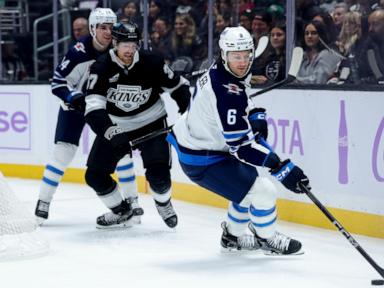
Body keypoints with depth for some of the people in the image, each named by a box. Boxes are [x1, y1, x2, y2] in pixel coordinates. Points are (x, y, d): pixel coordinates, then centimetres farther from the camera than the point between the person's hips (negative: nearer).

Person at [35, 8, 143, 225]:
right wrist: (73, 97, -34)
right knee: (63, 153, -10)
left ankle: (131, 201, 7)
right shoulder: (80, 51, -25)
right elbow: (58, 83, -19)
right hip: (76, 105, -3)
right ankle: (43, 202, 0)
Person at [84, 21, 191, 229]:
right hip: (115, 127, 2)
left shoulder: (152, 63, -16)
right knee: (95, 175, -3)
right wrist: (109, 130, -42)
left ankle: (163, 203, 17)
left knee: (158, 172, -18)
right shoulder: (101, 68, -19)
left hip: (151, 124, -2)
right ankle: (121, 212, 21)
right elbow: (93, 108, -28)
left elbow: (178, 86, 0)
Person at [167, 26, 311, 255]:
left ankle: (234, 236, 41)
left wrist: (255, 116, -1)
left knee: (248, 182, 26)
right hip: (203, 160, -10)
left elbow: (240, 106, 21)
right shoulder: (227, 92, -32)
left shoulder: (218, 71, -1)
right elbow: (241, 145, -32)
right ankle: (268, 239, 17)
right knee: (263, 192, -8)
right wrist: (281, 167, -32)